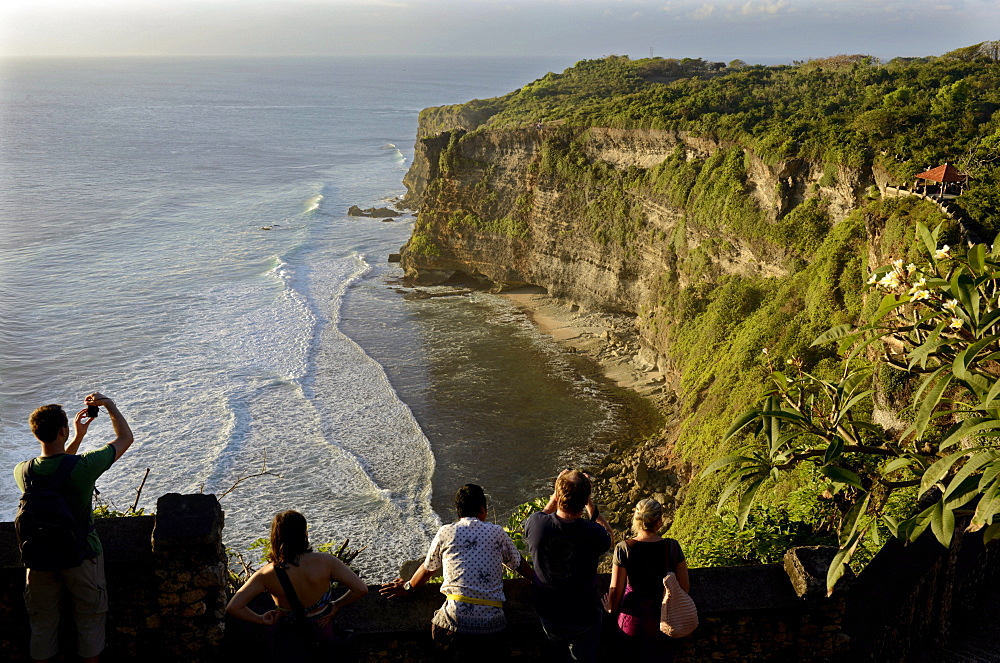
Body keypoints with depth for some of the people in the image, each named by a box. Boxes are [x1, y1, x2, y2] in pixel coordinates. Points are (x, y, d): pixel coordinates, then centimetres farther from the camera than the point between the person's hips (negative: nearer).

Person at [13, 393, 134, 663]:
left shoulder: (22, 472, -13)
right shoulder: (84, 466, -24)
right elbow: (125, 438, -9)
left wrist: (78, 437, 13)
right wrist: (110, 406, 3)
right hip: (81, 557, -3)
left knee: (42, 623, 20)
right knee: (90, 620, 16)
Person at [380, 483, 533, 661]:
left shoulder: (446, 533, 7)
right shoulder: (497, 532, 10)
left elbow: (427, 568, 20)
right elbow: (520, 565, 22)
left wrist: (407, 587, 38)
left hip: (456, 619, -2)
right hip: (491, 623, 2)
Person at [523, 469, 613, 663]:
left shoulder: (536, 524, -24)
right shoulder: (592, 533, -30)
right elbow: (608, 536, -3)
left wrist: (554, 498, 1)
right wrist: (590, 503, -6)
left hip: (549, 617, 2)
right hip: (584, 617, -2)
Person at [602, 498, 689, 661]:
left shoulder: (623, 549, -18)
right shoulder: (672, 547, -14)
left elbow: (616, 590, -14)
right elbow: (685, 586, -7)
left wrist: (611, 608, 7)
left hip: (633, 620, -1)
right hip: (665, 617, 1)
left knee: (633, 656, 22)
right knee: (664, 656, 24)